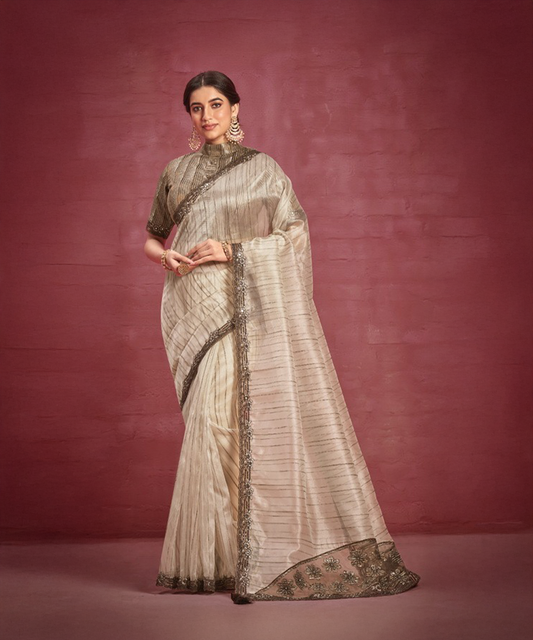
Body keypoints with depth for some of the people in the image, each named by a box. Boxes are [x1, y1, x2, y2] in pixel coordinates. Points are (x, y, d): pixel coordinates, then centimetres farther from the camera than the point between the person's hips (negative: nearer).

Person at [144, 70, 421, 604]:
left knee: (258, 419, -7)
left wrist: (231, 251, -11)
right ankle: (218, 556, 3)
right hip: (197, 310, 2)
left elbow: (295, 235, 0)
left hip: (252, 310, -1)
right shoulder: (175, 173, 15)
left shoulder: (262, 168, 7)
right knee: (212, 422, -6)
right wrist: (166, 257, -2)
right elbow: (152, 238, 22)